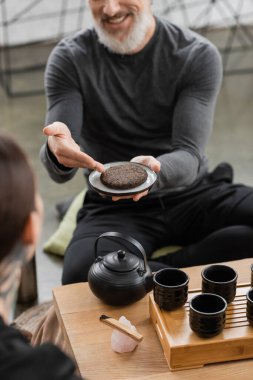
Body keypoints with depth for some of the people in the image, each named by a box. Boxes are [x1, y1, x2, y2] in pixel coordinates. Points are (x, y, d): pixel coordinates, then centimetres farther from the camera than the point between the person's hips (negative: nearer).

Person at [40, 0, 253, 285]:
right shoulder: (69, 60, -6)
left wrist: (154, 169, -39)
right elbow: (60, 172, -13)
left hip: (192, 194, 2)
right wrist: (57, 153, -39)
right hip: (114, 208, -1)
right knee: (82, 275, -34)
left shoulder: (199, 55, -6)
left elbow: (190, 157, -15)